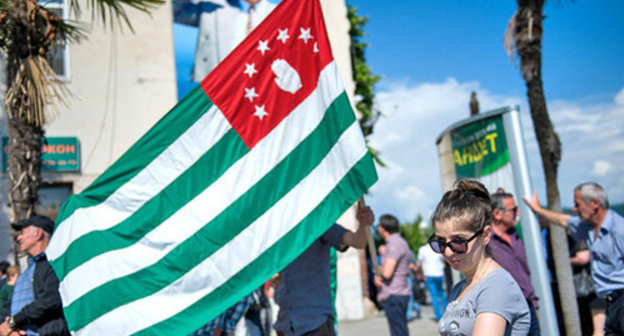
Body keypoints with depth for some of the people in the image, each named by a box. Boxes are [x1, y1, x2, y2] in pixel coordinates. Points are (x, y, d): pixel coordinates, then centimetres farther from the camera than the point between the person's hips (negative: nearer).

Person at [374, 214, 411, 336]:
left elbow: (387, 272, -24)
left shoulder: (395, 244, -16)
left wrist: (378, 270, -3)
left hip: (394, 296, -10)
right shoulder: (399, 242, 16)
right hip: (400, 294, 10)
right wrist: (378, 275, 2)